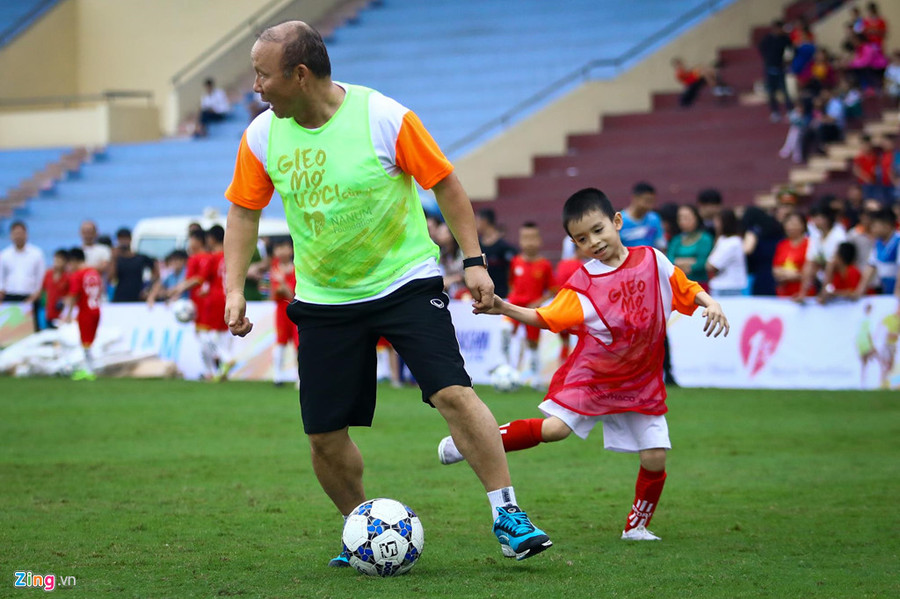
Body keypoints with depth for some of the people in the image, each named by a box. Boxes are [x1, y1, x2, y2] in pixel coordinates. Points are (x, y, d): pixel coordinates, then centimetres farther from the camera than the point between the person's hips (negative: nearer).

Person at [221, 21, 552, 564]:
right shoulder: (262, 136, -5)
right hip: (324, 299, 4)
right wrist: (234, 290, -3)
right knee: (324, 437, 2)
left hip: (405, 281, -4)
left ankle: (508, 517, -10)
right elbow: (244, 212, 7)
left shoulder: (384, 118, -16)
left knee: (453, 393, -19)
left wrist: (474, 260, -10)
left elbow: (445, 183, -6)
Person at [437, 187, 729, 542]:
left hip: (641, 384, 2)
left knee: (655, 456, -5)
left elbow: (688, 290, 10)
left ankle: (637, 526, 17)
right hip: (591, 375, -2)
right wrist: (505, 309, -21)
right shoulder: (583, 282, -7)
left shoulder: (652, 261, -2)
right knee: (554, 427, -19)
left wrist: (711, 304, -9)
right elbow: (548, 318, -8)